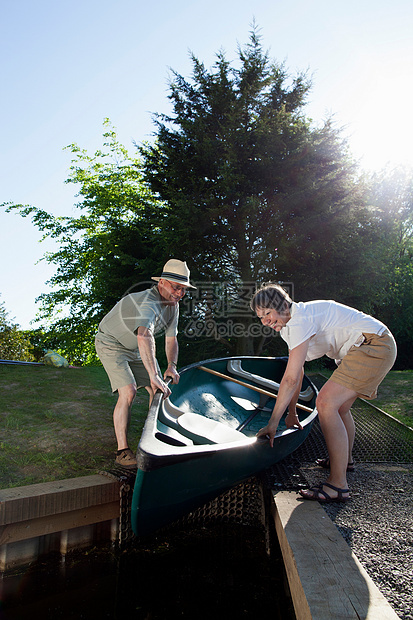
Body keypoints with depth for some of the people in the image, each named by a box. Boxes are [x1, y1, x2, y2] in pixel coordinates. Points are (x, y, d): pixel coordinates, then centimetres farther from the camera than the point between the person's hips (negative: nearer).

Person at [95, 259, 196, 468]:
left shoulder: (173, 305, -6)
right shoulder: (149, 303, -35)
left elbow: (171, 339, 2)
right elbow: (144, 336, -55)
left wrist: (171, 366, -14)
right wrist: (154, 375, -60)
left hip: (137, 349, 9)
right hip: (111, 344, -8)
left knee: (160, 391, 6)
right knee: (128, 392, -22)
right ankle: (122, 452, -12)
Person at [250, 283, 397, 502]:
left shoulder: (299, 320, -22)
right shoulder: (289, 324, 8)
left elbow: (290, 379, -25)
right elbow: (296, 375, 14)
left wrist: (273, 422, -21)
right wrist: (291, 412, 17)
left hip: (374, 346, -11)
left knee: (326, 403, -19)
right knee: (339, 407, 21)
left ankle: (338, 486, -13)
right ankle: (345, 460, 45)